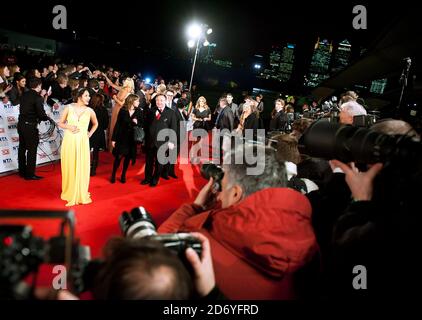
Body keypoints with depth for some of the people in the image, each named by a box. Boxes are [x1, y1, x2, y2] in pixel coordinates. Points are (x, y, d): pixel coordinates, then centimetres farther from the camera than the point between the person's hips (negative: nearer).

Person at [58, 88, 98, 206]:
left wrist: (90, 134, 8)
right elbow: (60, 123, 6)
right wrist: (69, 127, -12)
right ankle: (69, 193, 23)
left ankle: (81, 194, 19)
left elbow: (95, 124, 20)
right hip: (69, 141, -1)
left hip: (82, 142, 1)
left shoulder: (89, 111, 2)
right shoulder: (69, 108, -2)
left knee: (82, 168, 3)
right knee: (69, 167, 7)